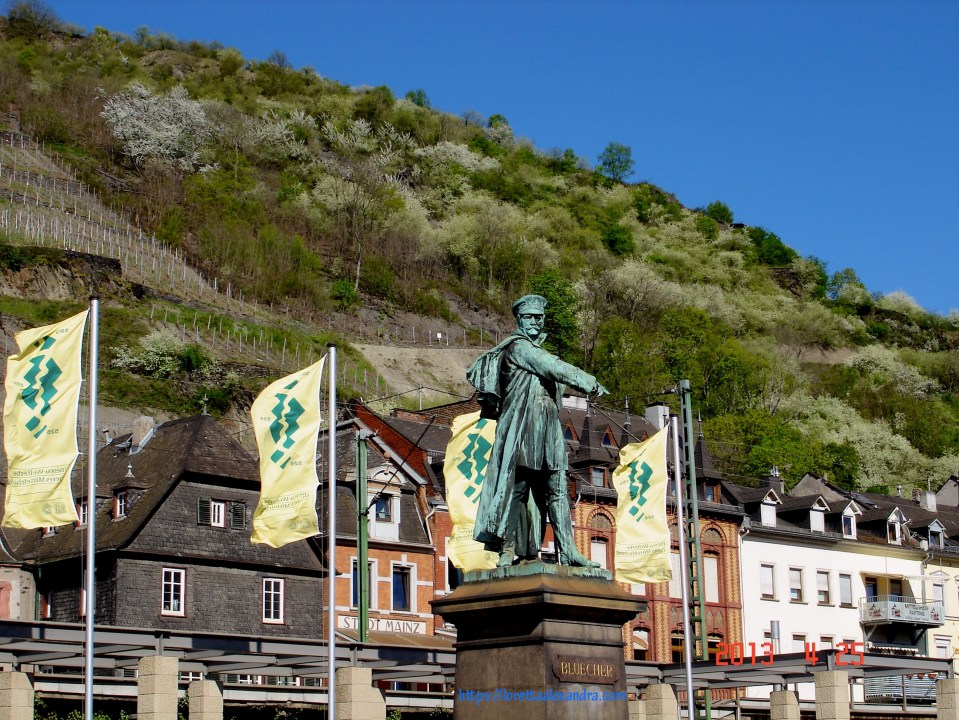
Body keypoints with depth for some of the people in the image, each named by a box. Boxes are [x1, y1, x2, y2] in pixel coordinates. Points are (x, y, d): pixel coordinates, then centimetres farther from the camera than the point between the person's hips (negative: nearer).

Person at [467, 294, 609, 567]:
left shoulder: (537, 349, 25)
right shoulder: (518, 347, -3)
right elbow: (555, 369, -10)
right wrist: (590, 383, -2)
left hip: (548, 430, 9)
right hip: (521, 426, -9)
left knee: (557, 490, 1)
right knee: (516, 486, -11)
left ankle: (568, 550, -4)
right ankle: (508, 549, -12)